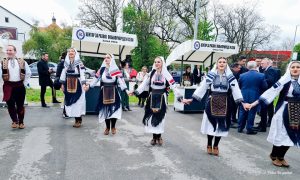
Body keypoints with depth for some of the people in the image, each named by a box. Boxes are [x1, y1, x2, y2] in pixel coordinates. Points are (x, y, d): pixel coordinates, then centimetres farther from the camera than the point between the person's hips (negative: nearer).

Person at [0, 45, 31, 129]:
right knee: (10, 105, 1)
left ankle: (21, 122, 19)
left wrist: (25, 83, 6)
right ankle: (15, 121, 16)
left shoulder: (22, 62, 6)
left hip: (20, 86, 1)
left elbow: (28, 73, 12)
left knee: (20, 105, 7)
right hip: (8, 86, 0)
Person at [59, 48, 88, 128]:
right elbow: (63, 74, 15)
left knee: (78, 102, -5)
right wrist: (62, 84, 14)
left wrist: (84, 84, -27)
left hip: (77, 85, -6)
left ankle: (79, 120, 5)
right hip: (69, 85, 6)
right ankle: (76, 120, 16)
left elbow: (82, 74, -16)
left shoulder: (79, 63, -7)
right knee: (70, 102, 6)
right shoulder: (66, 63, 11)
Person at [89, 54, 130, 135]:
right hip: (104, 93, 2)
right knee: (105, 109, 4)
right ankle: (107, 127, 20)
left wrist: (126, 90, -23)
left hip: (114, 92, -2)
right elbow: (96, 79, 10)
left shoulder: (116, 70, -4)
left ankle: (113, 127, 19)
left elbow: (121, 81, -12)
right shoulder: (101, 69, 5)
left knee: (114, 109, -1)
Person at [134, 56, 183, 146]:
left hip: (161, 98, -2)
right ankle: (154, 137, 14)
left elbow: (173, 86, -9)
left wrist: (179, 97, -17)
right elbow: (144, 84, 3)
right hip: (152, 98, 2)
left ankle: (159, 136, 17)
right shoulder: (151, 73, 4)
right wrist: (136, 92, -5)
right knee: (152, 117, 2)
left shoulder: (166, 74, -4)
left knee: (160, 117, 1)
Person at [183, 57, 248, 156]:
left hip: (224, 103, 2)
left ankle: (216, 146, 25)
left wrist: (242, 102, -12)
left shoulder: (230, 76, 3)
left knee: (221, 125, 7)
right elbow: (202, 87, -4)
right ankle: (209, 145, 24)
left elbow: (236, 90, -1)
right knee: (211, 123, 3)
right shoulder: (211, 75, -1)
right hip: (212, 102, -1)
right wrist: (191, 99, -9)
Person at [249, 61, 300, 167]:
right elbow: (271, 91, -18)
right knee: (281, 135, 1)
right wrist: (255, 102, -24)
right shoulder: (284, 80, -11)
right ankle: (274, 156, 23)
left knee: (291, 135, 10)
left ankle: (280, 156, 28)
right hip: (284, 111, -5)